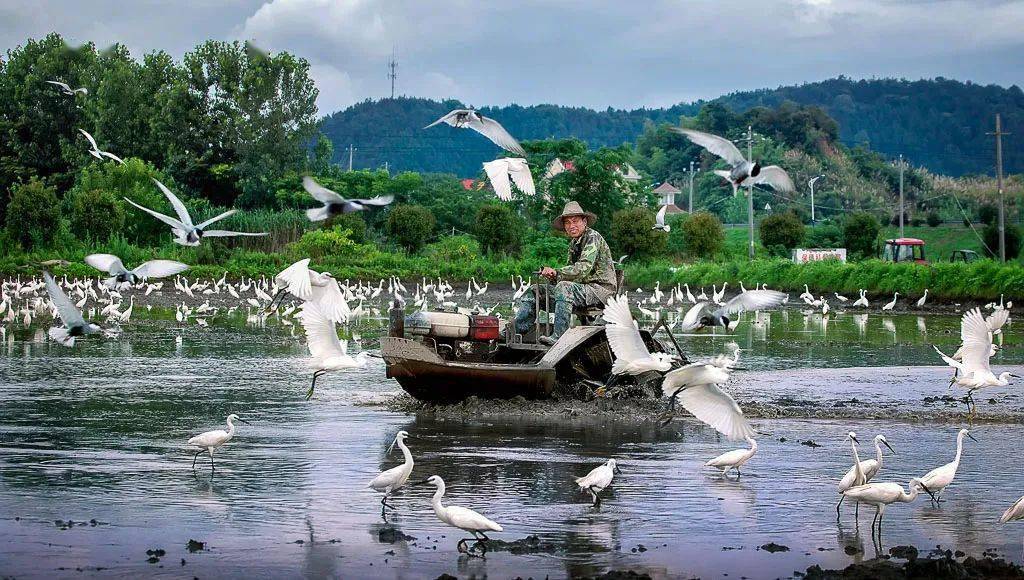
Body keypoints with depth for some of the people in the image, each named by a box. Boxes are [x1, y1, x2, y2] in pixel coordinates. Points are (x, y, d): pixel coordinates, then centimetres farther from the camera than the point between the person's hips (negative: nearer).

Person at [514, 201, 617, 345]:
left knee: (564, 287, -36)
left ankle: (558, 337, -39)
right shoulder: (573, 243, 16)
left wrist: (556, 273, -24)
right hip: (583, 288, 9)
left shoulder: (592, 237, -11)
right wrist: (552, 277, -8)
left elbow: (583, 269, -23)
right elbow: (571, 272, 12)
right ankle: (516, 330, -4)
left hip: (600, 289, -9)